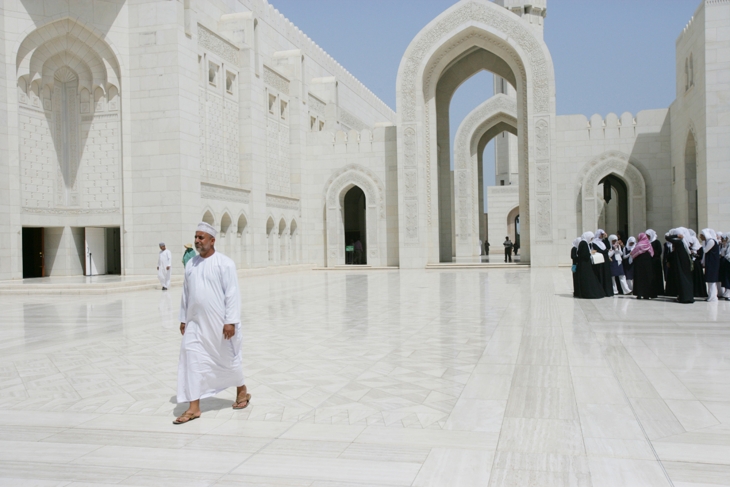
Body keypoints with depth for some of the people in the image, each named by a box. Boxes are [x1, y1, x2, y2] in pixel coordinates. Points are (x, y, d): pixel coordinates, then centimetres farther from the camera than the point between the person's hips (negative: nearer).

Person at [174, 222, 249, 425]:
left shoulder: (224, 263, -11)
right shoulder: (191, 264, 7)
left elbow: (232, 294, -15)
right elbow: (186, 293, 13)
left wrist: (231, 321, -20)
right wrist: (183, 319, 13)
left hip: (219, 322, -5)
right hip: (195, 323, 5)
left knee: (229, 358, 11)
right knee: (191, 360, -5)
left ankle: (242, 392, 35)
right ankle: (194, 407, 0)